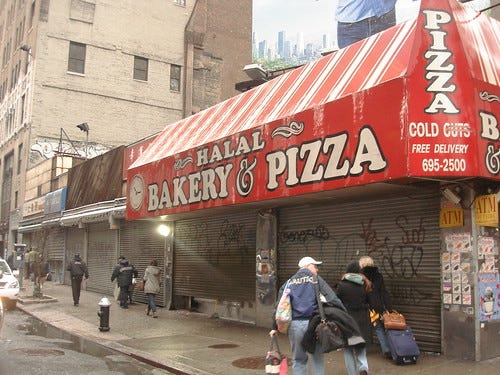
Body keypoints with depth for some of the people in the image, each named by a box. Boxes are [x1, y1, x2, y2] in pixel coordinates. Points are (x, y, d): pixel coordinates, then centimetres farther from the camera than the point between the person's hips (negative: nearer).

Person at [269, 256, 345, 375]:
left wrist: (275, 327, 15)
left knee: (298, 360, 14)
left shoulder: (288, 283, 13)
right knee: (317, 358, 12)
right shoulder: (316, 279, 3)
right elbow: (332, 299, -7)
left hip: (295, 325, 3)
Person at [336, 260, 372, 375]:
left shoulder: (341, 285, -10)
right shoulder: (365, 285, 0)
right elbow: (368, 302, 7)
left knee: (348, 350, 11)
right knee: (361, 348, 16)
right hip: (362, 321, 3)